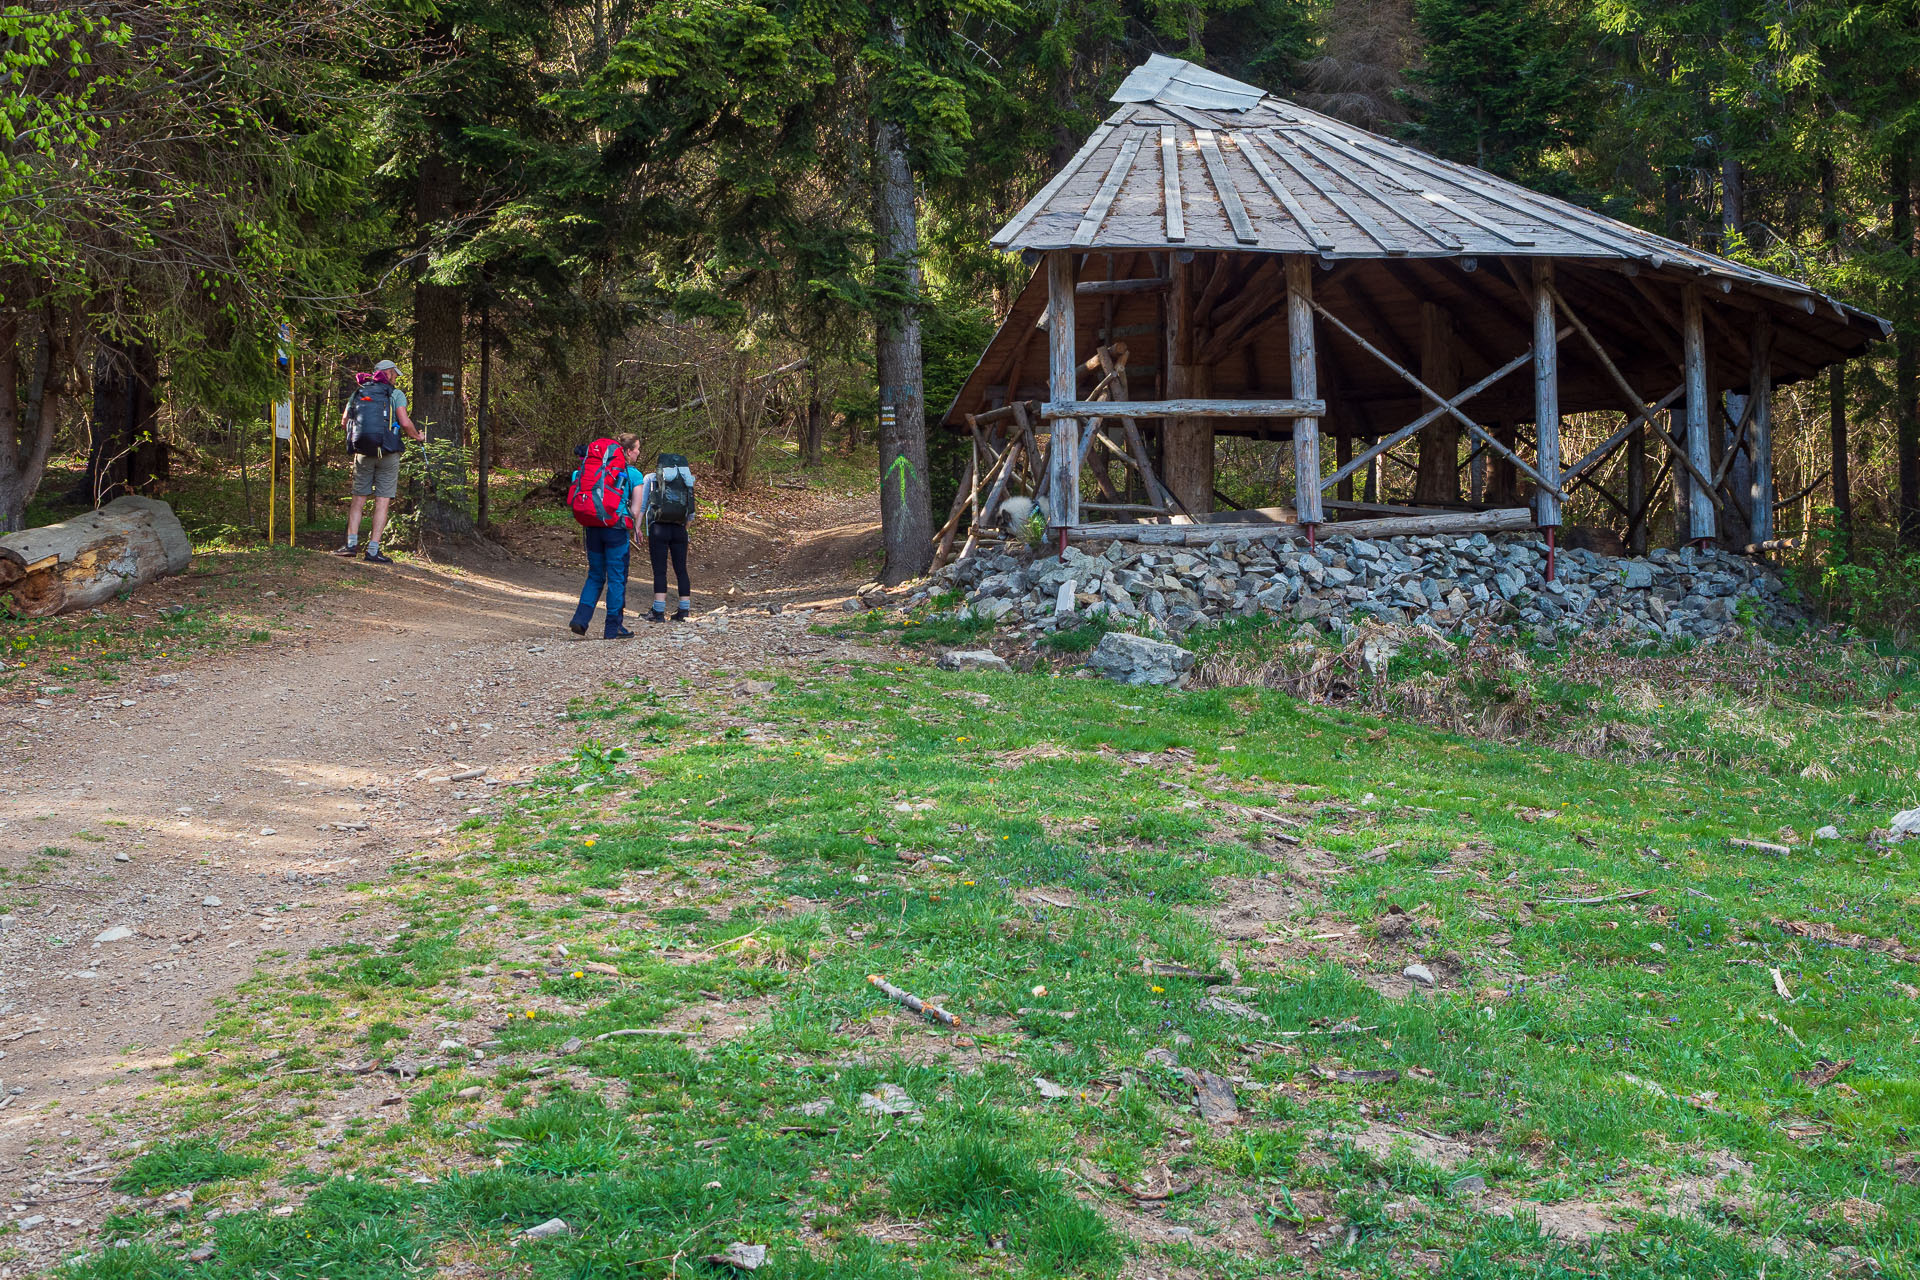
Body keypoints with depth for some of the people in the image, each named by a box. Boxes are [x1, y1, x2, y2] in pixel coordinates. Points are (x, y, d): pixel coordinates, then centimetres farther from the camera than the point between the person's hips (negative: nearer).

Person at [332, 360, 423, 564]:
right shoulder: (396, 394, -1)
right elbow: (405, 422, -11)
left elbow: (344, 423, 8)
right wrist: (417, 437, 7)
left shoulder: (358, 393, 11)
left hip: (363, 454, 3)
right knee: (382, 502, -1)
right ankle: (373, 550, -4)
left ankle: (352, 543, 3)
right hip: (388, 454, -3)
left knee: (358, 499, 11)